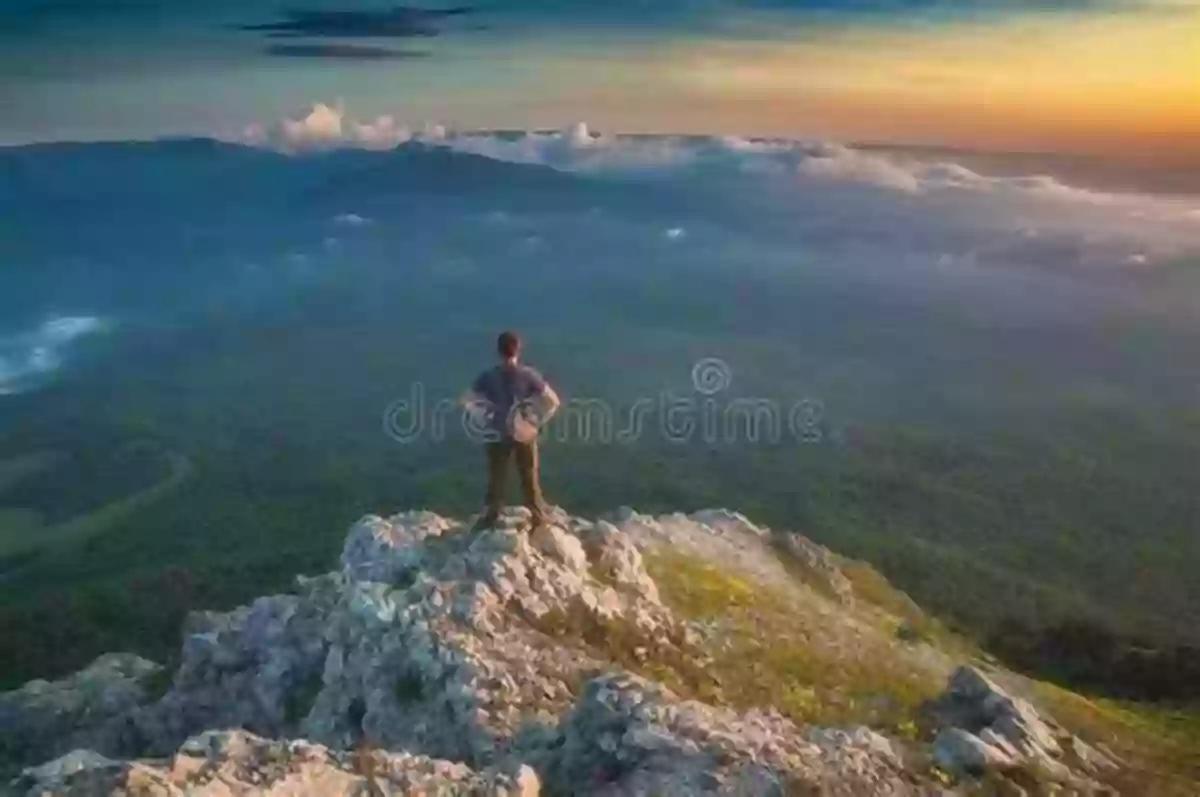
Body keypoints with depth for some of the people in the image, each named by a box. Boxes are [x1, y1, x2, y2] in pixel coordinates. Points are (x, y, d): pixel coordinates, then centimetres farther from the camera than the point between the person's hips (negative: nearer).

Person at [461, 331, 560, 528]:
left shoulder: (489, 376, -8)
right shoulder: (529, 375, -11)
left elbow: (468, 400, -4)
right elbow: (553, 401, -10)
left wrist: (484, 421, 2)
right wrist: (536, 421, -1)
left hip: (497, 435, 1)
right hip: (525, 435, 0)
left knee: (496, 480, 13)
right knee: (530, 479, 13)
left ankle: (491, 519, 21)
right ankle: (539, 519, 23)